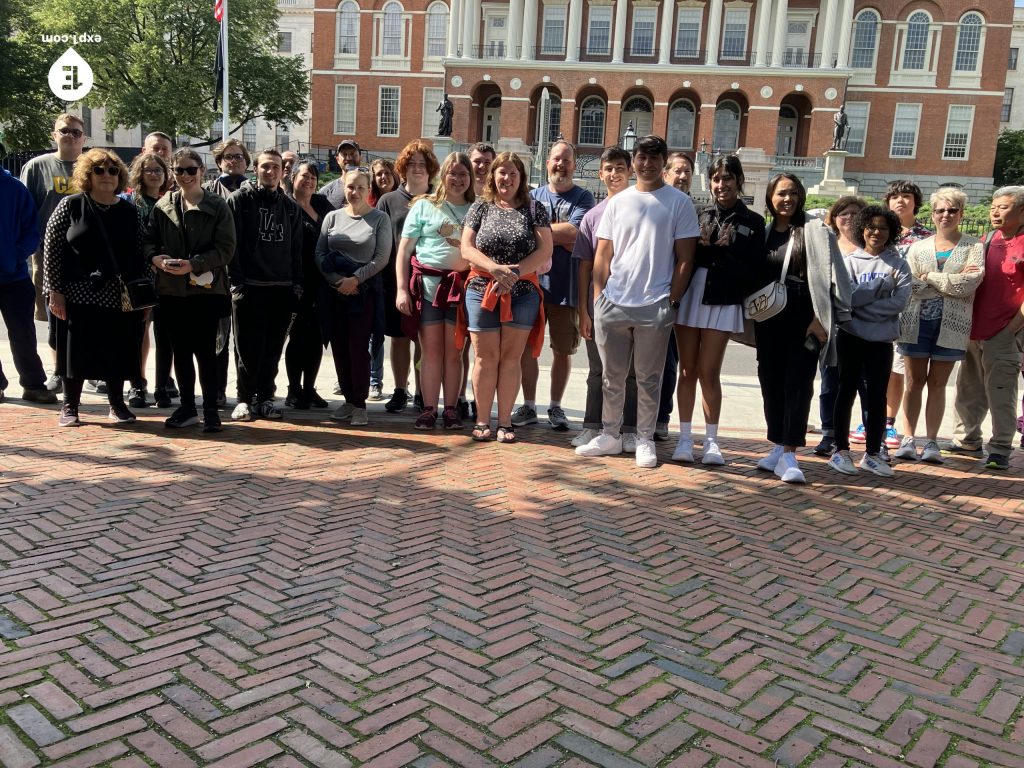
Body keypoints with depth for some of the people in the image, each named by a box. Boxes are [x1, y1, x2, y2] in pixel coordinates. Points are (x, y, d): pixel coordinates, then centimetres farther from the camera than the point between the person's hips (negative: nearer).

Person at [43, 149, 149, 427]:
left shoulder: (129, 211, 8)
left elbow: (141, 255, 9)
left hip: (119, 296, 2)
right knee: (76, 351, 4)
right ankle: (69, 407, 17)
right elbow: (51, 249, -3)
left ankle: (117, 404, 21)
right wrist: (55, 291, -9)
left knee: (117, 352, 7)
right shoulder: (70, 206, -1)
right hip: (78, 294, -2)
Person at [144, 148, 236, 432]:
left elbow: (226, 249, -8)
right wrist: (156, 258, -12)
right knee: (180, 351, 11)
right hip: (171, 290, 4)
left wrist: (193, 265, -18)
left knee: (205, 351, -3)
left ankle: (211, 411, 6)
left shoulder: (217, 206, -2)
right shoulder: (163, 205, 9)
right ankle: (187, 408, 23)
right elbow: (148, 240, 10)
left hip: (206, 288, -4)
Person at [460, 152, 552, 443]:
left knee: (511, 358, 3)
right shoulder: (481, 207, 9)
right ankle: (482, 421, 11)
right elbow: (467, 249, 2)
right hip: (482, 291, 0)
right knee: (485, 357, 3)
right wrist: (495, 268, -15)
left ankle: (505, 422, 11)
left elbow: (545, 250, -2)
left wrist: (515, 271, -15)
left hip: (522, 292, 0)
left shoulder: (534, 209, 7)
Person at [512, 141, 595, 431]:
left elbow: (575, 234, -13)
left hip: (566, 286, -2)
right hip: (532, 282, 2)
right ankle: (528, 406, 15)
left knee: (563, 351, 6)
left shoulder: (583, 198, 2)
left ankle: (555, 407, 19)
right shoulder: (533, 196, 11)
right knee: (528, 348, 3)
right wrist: (562, 235, -11)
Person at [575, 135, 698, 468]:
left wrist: (672, 302, -6)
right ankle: (609, 435, 23)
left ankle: (645, 439, 17)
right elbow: (603, 255, 10)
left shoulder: (679, 203, 2)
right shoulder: (617, 202, 10)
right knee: (612, 376, 11)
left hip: (655, 307, -3)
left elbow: (684, 259, 0)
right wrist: (598, 297, 2)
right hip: (612, 303, 3)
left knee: (649, 379, 6)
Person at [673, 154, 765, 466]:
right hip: (690, 297, 2)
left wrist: (721, 250, -8)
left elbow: (751, 271, -1)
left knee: (709, 373, -2)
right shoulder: (699, 215, 9)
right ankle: (685, 438, 12)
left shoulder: (752, 222, 5)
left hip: (723, 303, -2)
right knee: (688, 370, 5)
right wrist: (704, 247, -13)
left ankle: (711, 440, 10)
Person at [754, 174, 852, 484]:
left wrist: (821, 318, -13)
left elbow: (829, 274, -7)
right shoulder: (763, 233, 10)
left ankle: (789, 455, -5)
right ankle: (778, 447, 20)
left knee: (798, 385, -6)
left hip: (804, 320, -4)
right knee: (771, 382, 8)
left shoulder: (815, 231, -2)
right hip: (769, 321, 4)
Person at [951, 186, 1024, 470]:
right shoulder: (987, 241, 14)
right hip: (975, 330, 7)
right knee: (969, 390, 13)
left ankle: (1000, 450, 5)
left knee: (1001, 394, -4)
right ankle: (967, 439, 26)